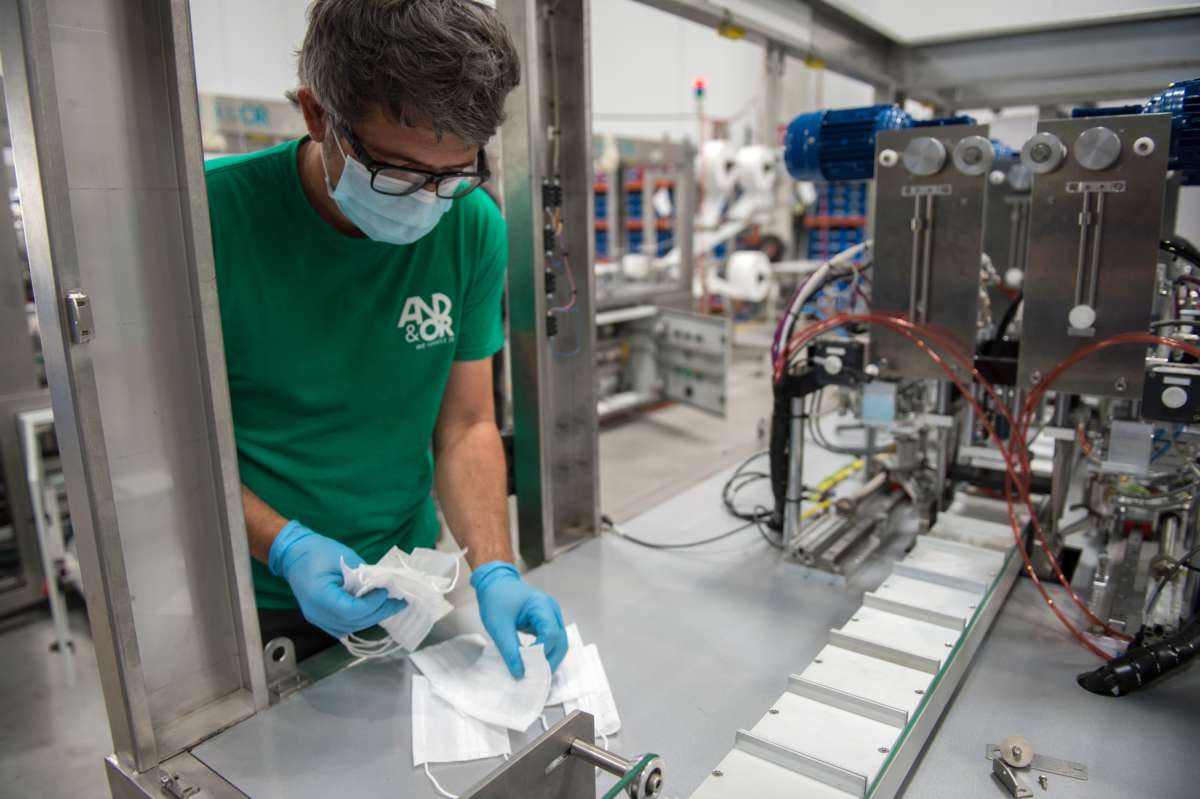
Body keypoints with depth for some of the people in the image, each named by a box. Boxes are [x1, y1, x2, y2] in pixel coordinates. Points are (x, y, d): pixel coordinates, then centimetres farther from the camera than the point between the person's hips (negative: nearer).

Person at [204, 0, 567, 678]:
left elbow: (466, 426, -7)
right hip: (256, 607, -2)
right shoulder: (214, 213, -20)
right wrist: (283, 545, -26)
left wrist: (495, 569, -19)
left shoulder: (474, 228, -11)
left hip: (407, 590, 3)